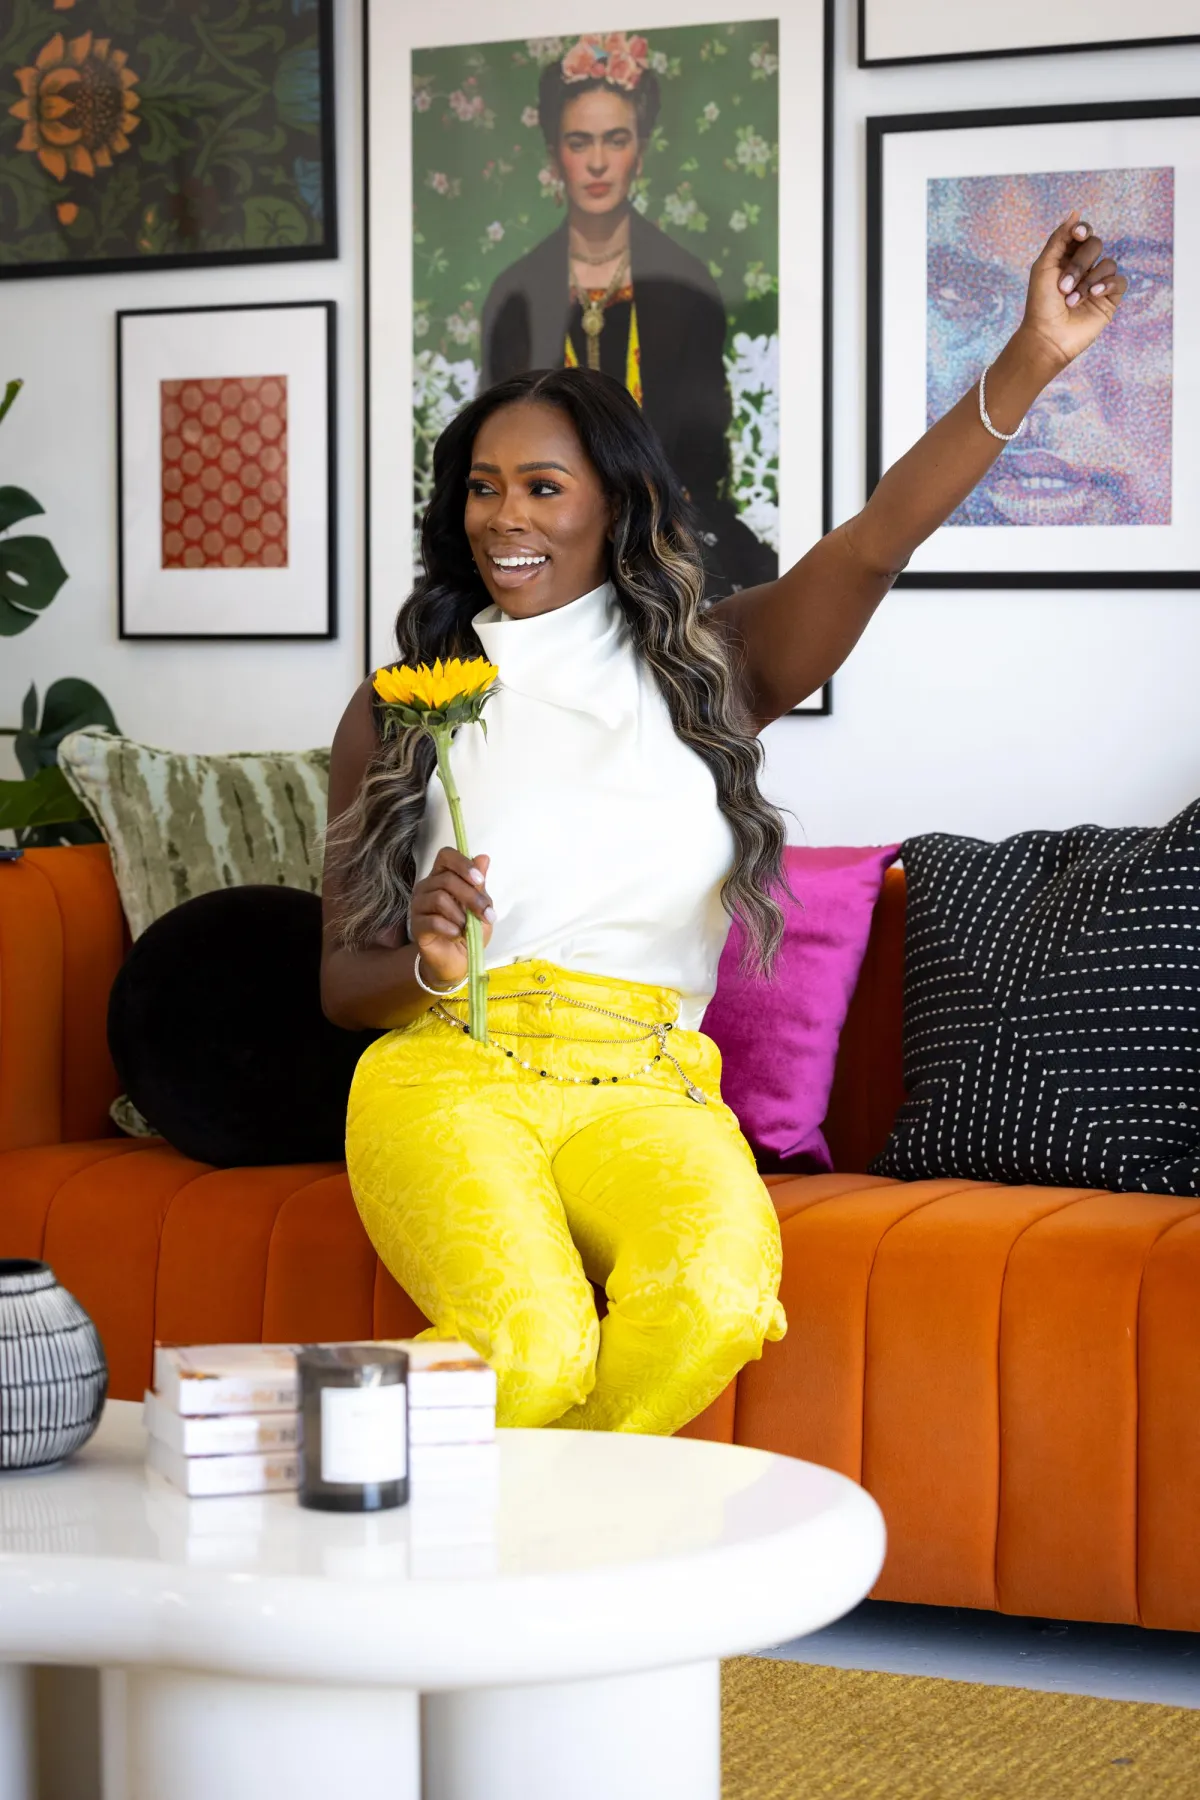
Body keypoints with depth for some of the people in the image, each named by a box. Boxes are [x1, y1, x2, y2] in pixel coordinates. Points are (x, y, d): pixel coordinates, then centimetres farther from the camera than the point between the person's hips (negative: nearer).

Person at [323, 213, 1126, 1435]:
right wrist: (423, 958, -13)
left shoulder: (707, 667, 14)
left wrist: (1034, 358, -16)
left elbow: (878, 540, -2)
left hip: (645, 1089, 1)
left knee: (715, 1305, -34)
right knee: (532, 1348, -32)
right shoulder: (402, 708, 13)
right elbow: (343, 980, 12)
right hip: (449, 1070, -1)